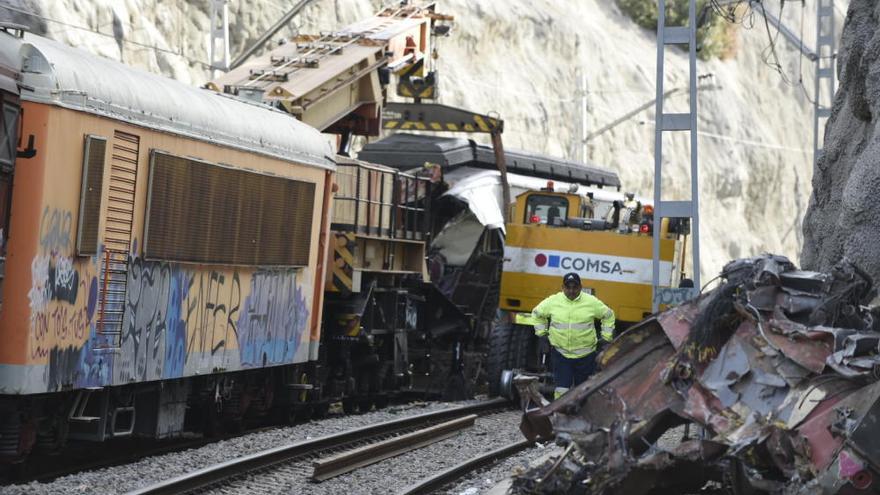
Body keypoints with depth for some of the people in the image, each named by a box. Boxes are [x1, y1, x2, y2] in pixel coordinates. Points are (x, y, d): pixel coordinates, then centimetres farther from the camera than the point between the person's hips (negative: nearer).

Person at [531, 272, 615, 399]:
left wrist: (606, 337, 10)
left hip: (585, 355, 1)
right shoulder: (553, 301, -3)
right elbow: (537, 313, 14)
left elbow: (608, 315, 11)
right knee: (562, 389, -8)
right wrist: (541, 332, 11)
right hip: (560, 354, -1)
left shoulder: (592, 302, -4)